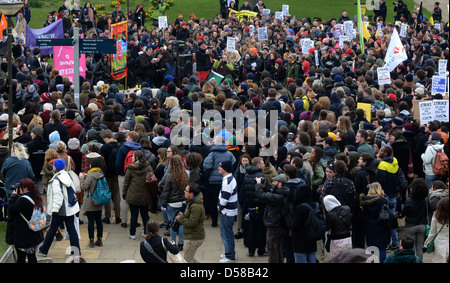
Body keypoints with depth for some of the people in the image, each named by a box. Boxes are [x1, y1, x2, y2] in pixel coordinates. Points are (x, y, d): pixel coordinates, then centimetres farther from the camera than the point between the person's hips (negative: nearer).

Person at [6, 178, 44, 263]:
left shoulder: (23, 200, -23)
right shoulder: (36, 198, 4)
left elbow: (12, 209, -16)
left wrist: (13, 196, -4)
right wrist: (17, 196, 10)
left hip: (23, 236, -8)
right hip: (35, 235, 8)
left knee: (21, 257, 2)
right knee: (32, 256, 14)